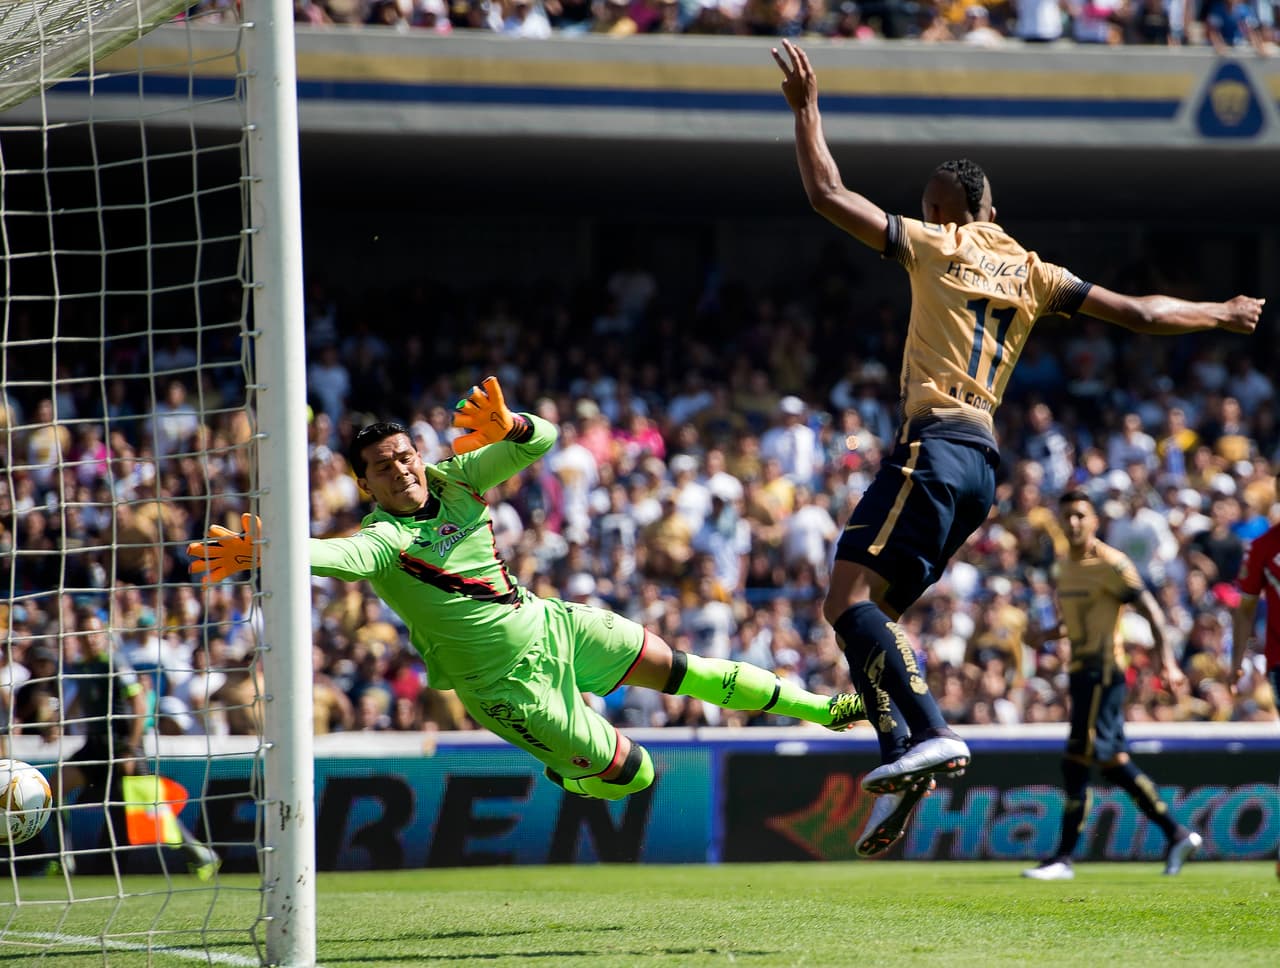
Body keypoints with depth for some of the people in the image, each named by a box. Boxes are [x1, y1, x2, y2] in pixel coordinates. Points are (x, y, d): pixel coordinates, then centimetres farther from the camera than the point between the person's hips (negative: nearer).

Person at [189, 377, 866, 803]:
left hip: (549, 624, 7)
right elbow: (335, 556, -44)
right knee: (633, 775, -2)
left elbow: (539, 442, -2)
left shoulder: (454, 479, -3)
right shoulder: (383, 539, -23)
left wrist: (505, 426, -26)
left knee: (673, 666, 15)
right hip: (506, 682, -7)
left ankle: (820, 709, 33)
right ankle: (574, 777, 36)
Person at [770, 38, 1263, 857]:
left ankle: (929, 733, -31)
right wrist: (1222, 314, 35)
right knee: (874, 613, 9)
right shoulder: (1033, 275, 19)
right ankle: (904, 766, -4)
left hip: (936, 444, -8)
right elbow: (1143, 314, 19)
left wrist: (806, 104, 13)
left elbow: (828, 194, 2)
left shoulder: (937, 245, 4)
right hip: (983, 459, 8)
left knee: (849, 599, -16)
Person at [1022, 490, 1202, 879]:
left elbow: (1150, 609, -13)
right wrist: (1055, 632, 8)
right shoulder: (1066, 564, 15)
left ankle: (1063, 858, -9)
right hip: (1081, 670, 9)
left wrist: (1165, 657, -23)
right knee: (1112, 761, 11)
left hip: (1102, 670, -9)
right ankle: (1177, 834, 20)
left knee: (1077, 762, -11)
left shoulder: (1110, 563, -11)